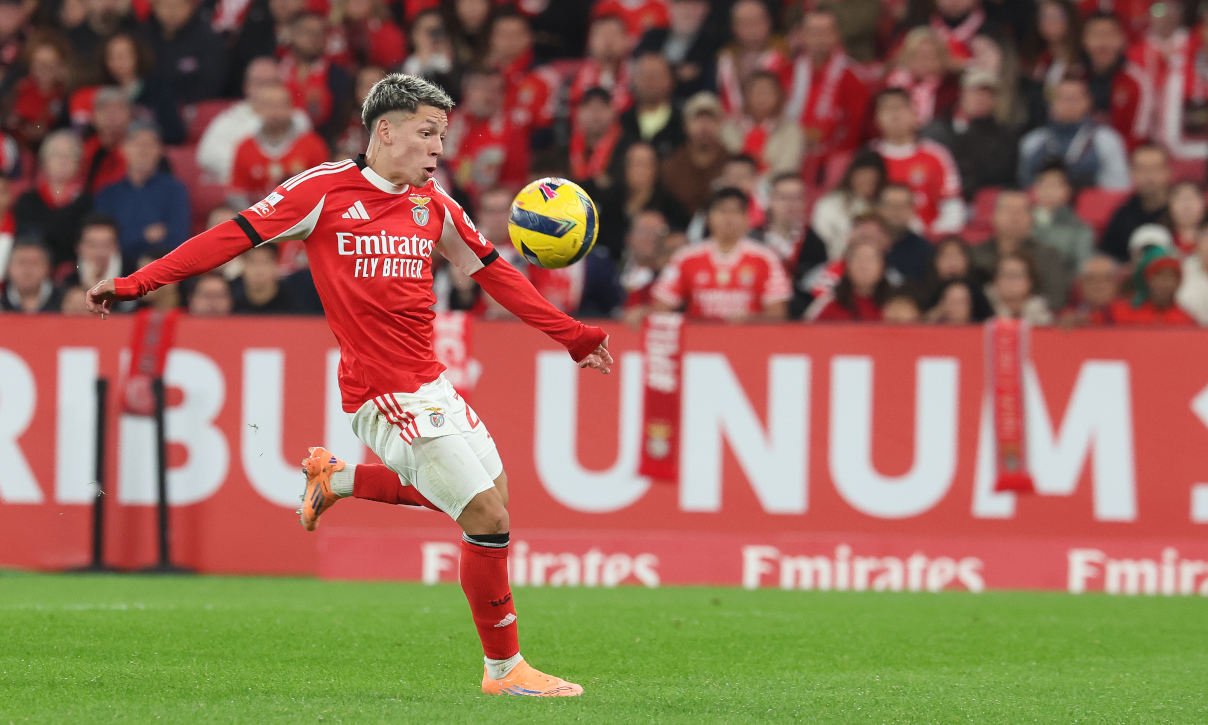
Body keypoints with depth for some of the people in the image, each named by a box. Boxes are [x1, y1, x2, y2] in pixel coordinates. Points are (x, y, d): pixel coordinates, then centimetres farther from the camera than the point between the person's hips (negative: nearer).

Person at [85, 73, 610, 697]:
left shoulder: (434, 206, 10)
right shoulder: (326, 189, -8)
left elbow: (494, 273, 20)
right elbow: (236, 236, -7)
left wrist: (572, 336, 21)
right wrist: (137, 282, -11)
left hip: (430, 385, 7)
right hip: (386, 394, -7)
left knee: (488, 497, 14)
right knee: (488, 516, -9)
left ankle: (339, 479, 26)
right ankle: (503, 668, 7)